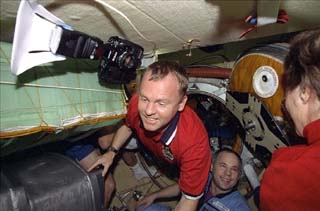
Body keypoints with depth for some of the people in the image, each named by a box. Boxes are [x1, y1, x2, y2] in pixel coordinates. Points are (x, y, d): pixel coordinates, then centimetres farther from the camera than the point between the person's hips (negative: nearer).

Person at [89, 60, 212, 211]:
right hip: (147, 145, 3)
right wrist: (112, 152, -17)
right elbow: (128, 126, -7)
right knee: (104, 141, 4)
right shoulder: (137, 103, -35)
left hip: (178, 164, -2)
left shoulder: (195, 143, -47)